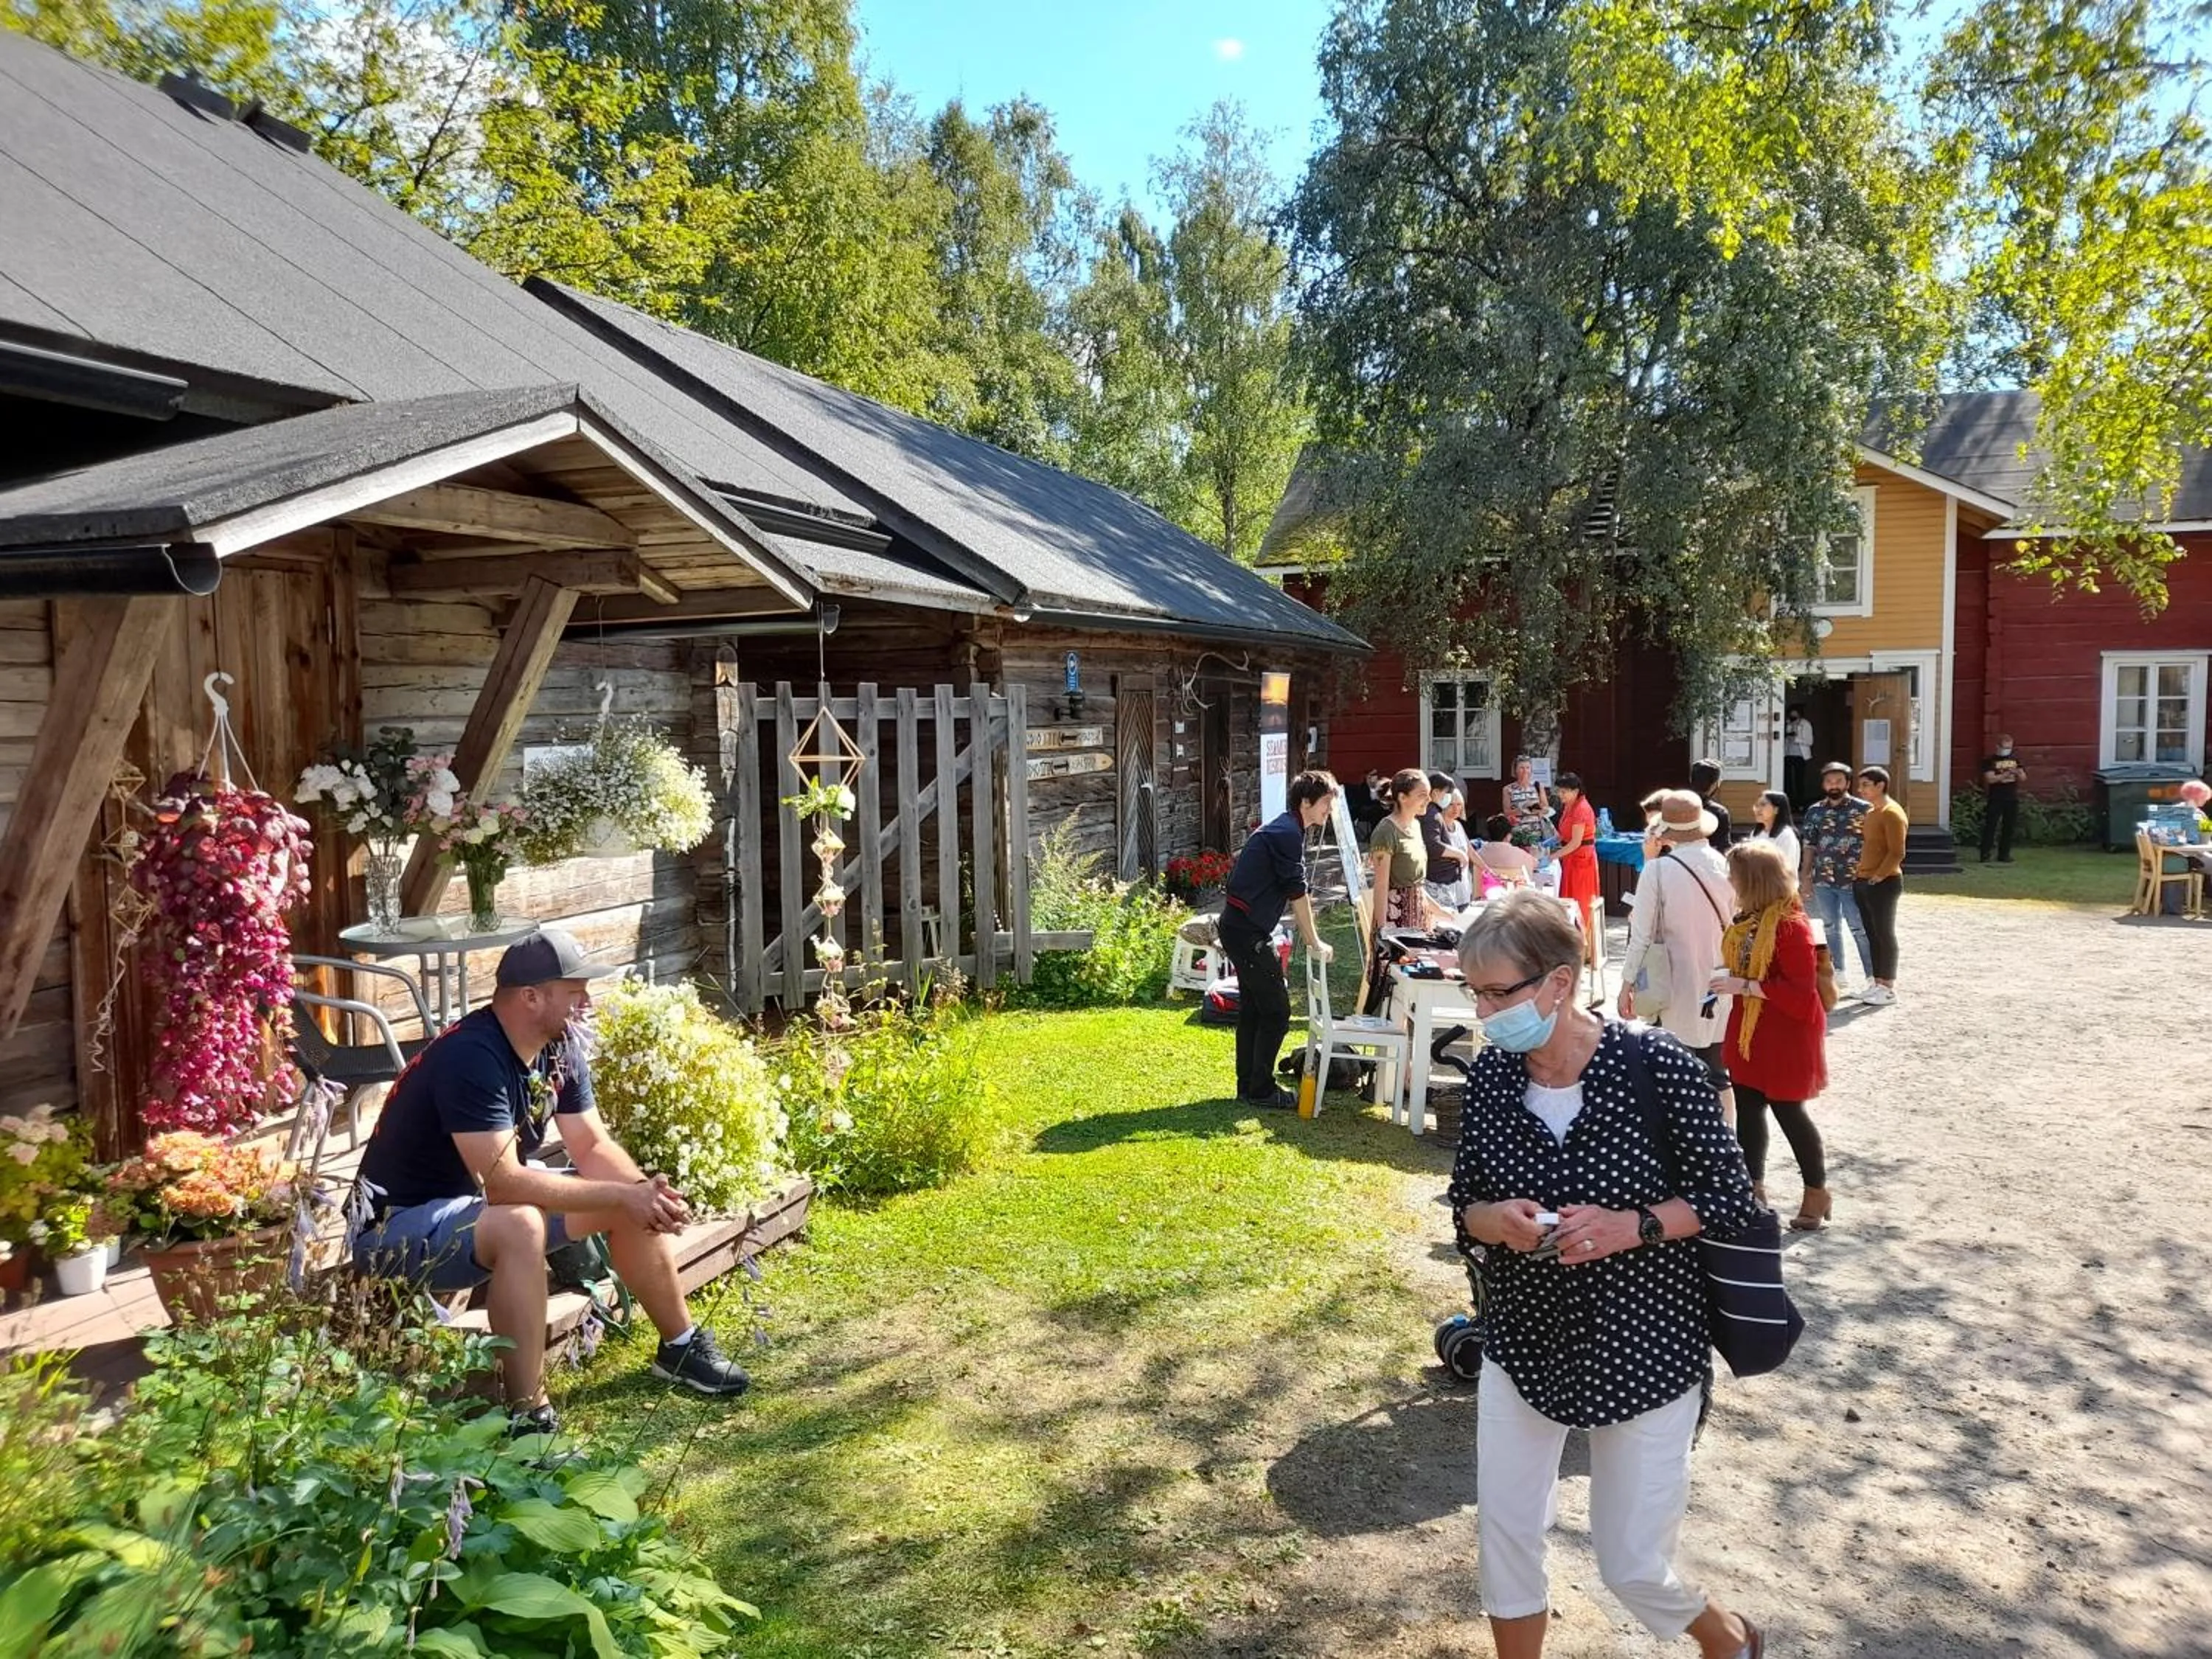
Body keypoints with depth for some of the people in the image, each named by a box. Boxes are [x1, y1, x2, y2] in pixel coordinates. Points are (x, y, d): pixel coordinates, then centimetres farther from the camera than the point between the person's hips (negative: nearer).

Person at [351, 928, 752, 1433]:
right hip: (396, 1228, -9)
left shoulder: (561, 1048, -3)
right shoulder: (472, 1057, -30)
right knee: (518, 1225, -38)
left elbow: (593, 1146, -1)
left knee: (631, 1204, 0)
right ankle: (527, 1419, -31)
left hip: (489, 1197, 9)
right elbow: (504, 1183, -35)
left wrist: (644, 1191, -21)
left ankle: (680, 1346, 18)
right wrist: (622, 1197, -33)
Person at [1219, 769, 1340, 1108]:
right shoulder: (1288, 833, -15)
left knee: (1253, 1009, 16)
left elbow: (1291, 889, 20)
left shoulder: (1284, 828, 16)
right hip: (1248, 931, -10)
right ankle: (1261, 1090, 3)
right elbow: (1297, 892, -13)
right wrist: (1315, 943, -5)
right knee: (1276, 1011, -4)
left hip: (1238, 927, 10)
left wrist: (1310, 938, 19)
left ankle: (1248, 1086, 23)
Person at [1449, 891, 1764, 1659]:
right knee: (1503, 1540, 10)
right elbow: (1465, 1207, 2)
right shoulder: (1489, 1074, -9)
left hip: (1643, 1350, -3)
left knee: (1632, 1567, 9)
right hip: (1522, 1345, 4)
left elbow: (1731, 1199, -11)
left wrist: (1633, 1226, -27)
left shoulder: (1655, 1066, -21)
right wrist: (1494, 1220, -21)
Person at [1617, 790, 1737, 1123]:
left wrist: (1628, 982, -3)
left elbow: (1642, 933, -12)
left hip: (1676, 988, -4)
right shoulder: (1724, 866, -2)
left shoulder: (1657, 870, -14)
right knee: (1716, 1075, 14)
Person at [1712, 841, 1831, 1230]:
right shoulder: (1751, 916, 4)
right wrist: (1729, 975, 3)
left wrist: (1744, 986, -27)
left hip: (1785, 1035, -9)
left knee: (1788, 1111, 3)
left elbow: (1800, 991, -25)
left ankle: (1818, 1194, 20)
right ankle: (1754, 1188, 25)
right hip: (1750, 1031, 9)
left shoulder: (1789, 924, -24)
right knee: (1747, 1107, 13)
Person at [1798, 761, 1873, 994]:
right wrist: (1805, 876, 8)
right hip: (1823, 880, 4)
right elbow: (1808, 846, 11)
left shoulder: (1862, 809, -3)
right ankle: (1838, 975, 22)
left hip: (1853, 880, -4)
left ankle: (1873, 977, 4)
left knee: (1860, 928, -3)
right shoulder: (1815, 811, 8)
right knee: (1830, 928, 12)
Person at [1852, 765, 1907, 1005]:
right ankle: (1877, 983, 19)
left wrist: (1879, 875, -17)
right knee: (1871, 933, 12)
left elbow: (1897, 853, -18)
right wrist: (1860, 872, 14)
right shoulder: (1870, 812, 14)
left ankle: (1889, 988, 5)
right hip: (1863, 882, 9)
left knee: (1885, 934, -2)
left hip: (1884, 883, -9)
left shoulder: (1892, 814, -14)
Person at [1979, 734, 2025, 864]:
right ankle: (1985, 854, -4)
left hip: (2012, 799, 4)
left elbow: (2024, 778, 8)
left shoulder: (2015, 760, 12)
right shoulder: (1991, 761, -1)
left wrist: (2017, 773, -13)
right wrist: (2006, 774, -18)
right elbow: (1990, 779, -12)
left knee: (2009, 828, 5)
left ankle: (2004, 855, 11)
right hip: (1995, 799, -4)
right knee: (1990, 827, -6)